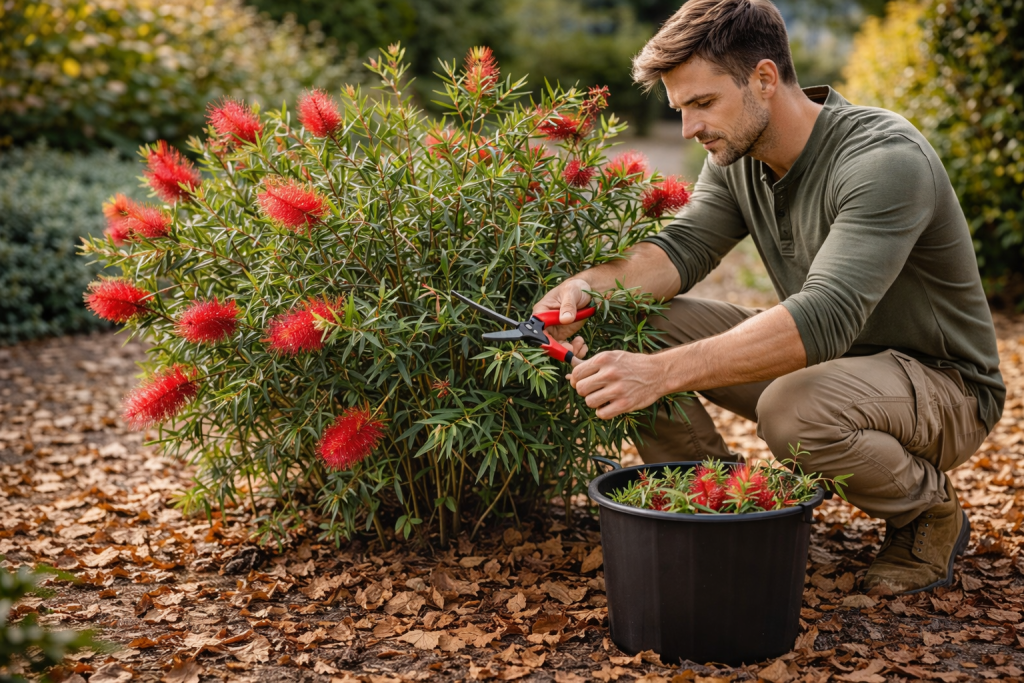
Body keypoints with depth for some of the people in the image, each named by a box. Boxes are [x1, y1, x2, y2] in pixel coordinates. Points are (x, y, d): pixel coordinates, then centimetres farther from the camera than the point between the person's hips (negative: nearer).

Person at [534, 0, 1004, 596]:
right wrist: (591, 285, -31)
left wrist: (662, 372, -48)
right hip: (824, 358, 7)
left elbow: (825, 317, -39)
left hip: (944, 387, -6)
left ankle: (929, 510, -7)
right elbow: (683, 246, -9)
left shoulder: (887, 160, -29)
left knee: (793, 407, -40)